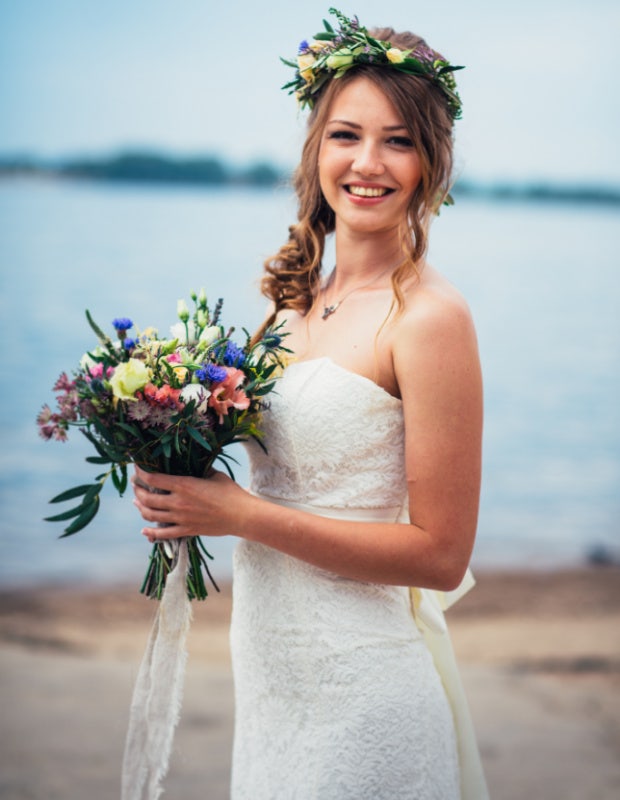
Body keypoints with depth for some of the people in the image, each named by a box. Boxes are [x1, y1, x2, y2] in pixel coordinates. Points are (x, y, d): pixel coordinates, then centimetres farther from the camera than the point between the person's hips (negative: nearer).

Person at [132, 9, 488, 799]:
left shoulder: (429, 317, -17)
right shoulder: (299, 298, 5)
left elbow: (440, 554, -18)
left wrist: (239, 513, -19)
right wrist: (184, 478, -3)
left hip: (361, 685, -7)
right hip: (271, 666, 7)